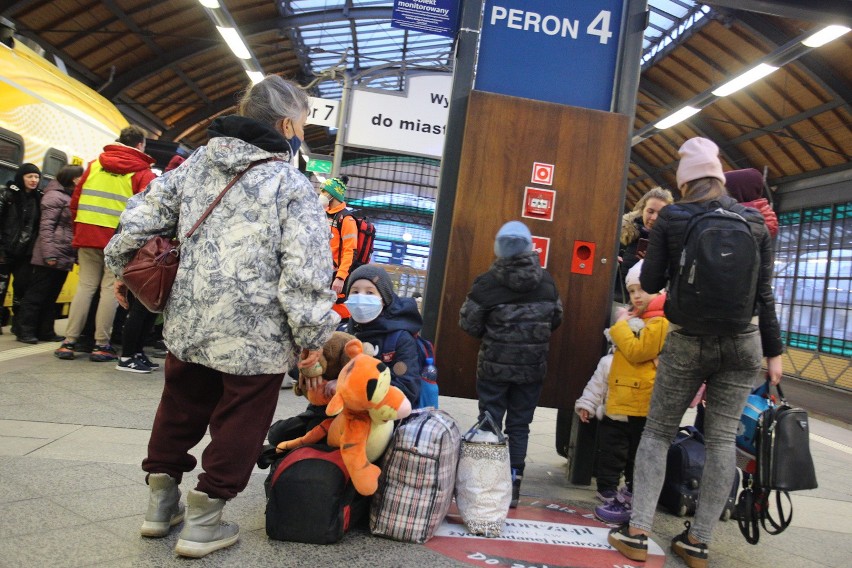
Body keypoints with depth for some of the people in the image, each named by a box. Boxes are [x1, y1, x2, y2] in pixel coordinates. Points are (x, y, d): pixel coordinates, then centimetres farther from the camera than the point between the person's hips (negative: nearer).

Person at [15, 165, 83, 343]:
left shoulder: (72, 198, 18)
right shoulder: (55, 196, -6)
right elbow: (46, 226, -14)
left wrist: (76, 254, 11)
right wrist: (49, 254, -21)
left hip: (65, 257, 8)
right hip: (52, 257, -8)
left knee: (51, 296, 11)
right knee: (36, 294, -1)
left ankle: (45, 331, 17)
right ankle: (25, 331, 5)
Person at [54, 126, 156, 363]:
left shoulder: (95, 164, 14)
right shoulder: (143, 172, -1)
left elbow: (75, 199, 13)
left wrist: (79, 230, 20)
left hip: (87, 233, 4)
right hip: (120, 238, -4)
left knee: (85, 285, 10)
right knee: (110, 288, 1)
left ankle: (69, 342, 10)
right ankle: (101, 345, 3)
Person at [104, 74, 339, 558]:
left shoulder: (196, 163, 6)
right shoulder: (293, 185, -12)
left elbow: (143, 216, 9)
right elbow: (306, 271, -18)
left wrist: (123, 269, 22)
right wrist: (314, 334, -10)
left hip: (188, 323, 7)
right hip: (257, 337, -6)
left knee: (180, 410, 23)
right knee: (238, 424, 11)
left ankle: (162, 502, 38)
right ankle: (203, 522, 22)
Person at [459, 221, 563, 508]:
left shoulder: (487, 282, -13)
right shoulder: (546, 281, -2)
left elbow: (468, 322, -7)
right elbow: (556, 319, 9)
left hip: (494, 365, -2)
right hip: (532, 367, 3)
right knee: (519, 425, 12)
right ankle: (513, 485, 16)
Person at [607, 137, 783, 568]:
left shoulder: (671, 218, -5)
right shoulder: (755, 222, 2)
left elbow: (649, 283, -4)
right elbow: (765, 294, 2)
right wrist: (774, 352, 9)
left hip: (688, 341, -2)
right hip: (742, 342, 2)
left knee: (657, 431, 9)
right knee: (722, 438, 8)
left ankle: (637, 532, 8)